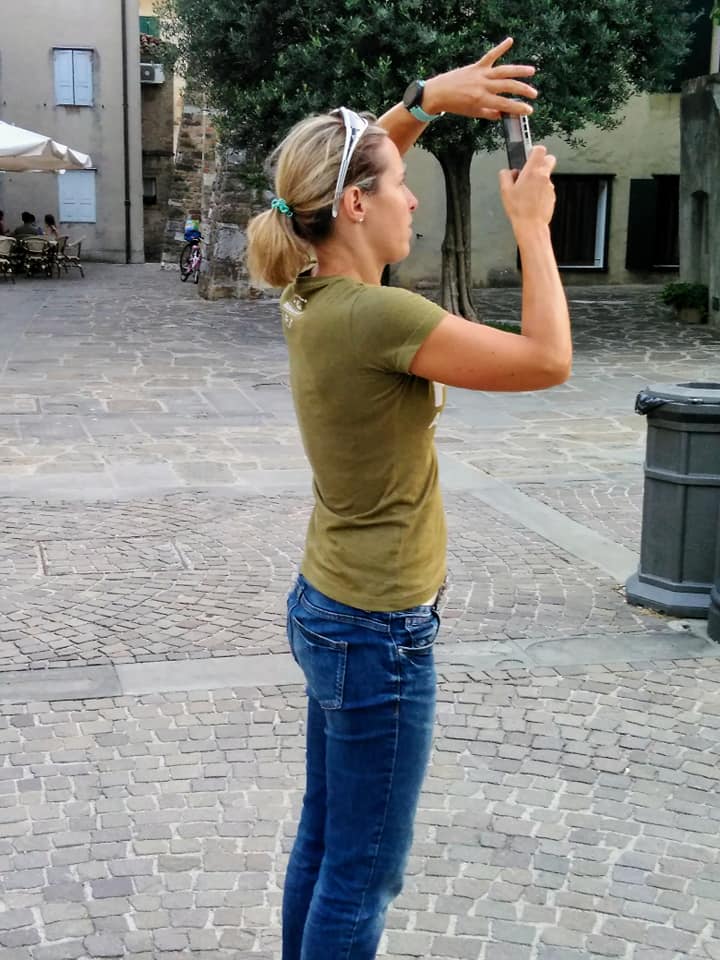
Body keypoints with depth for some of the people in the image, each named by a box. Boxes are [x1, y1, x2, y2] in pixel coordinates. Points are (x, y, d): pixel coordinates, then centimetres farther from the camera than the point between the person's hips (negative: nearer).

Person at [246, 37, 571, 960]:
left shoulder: (312, 295, 0)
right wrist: (532, 226, -10)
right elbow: (548, 360, -20)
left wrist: (428, 96, 4)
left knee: (323, 843, 22)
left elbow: (346, 161, 17)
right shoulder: (375, 316, -25)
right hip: (379, 636, -9)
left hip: (329, 609, 9)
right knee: (362, 877, 8)